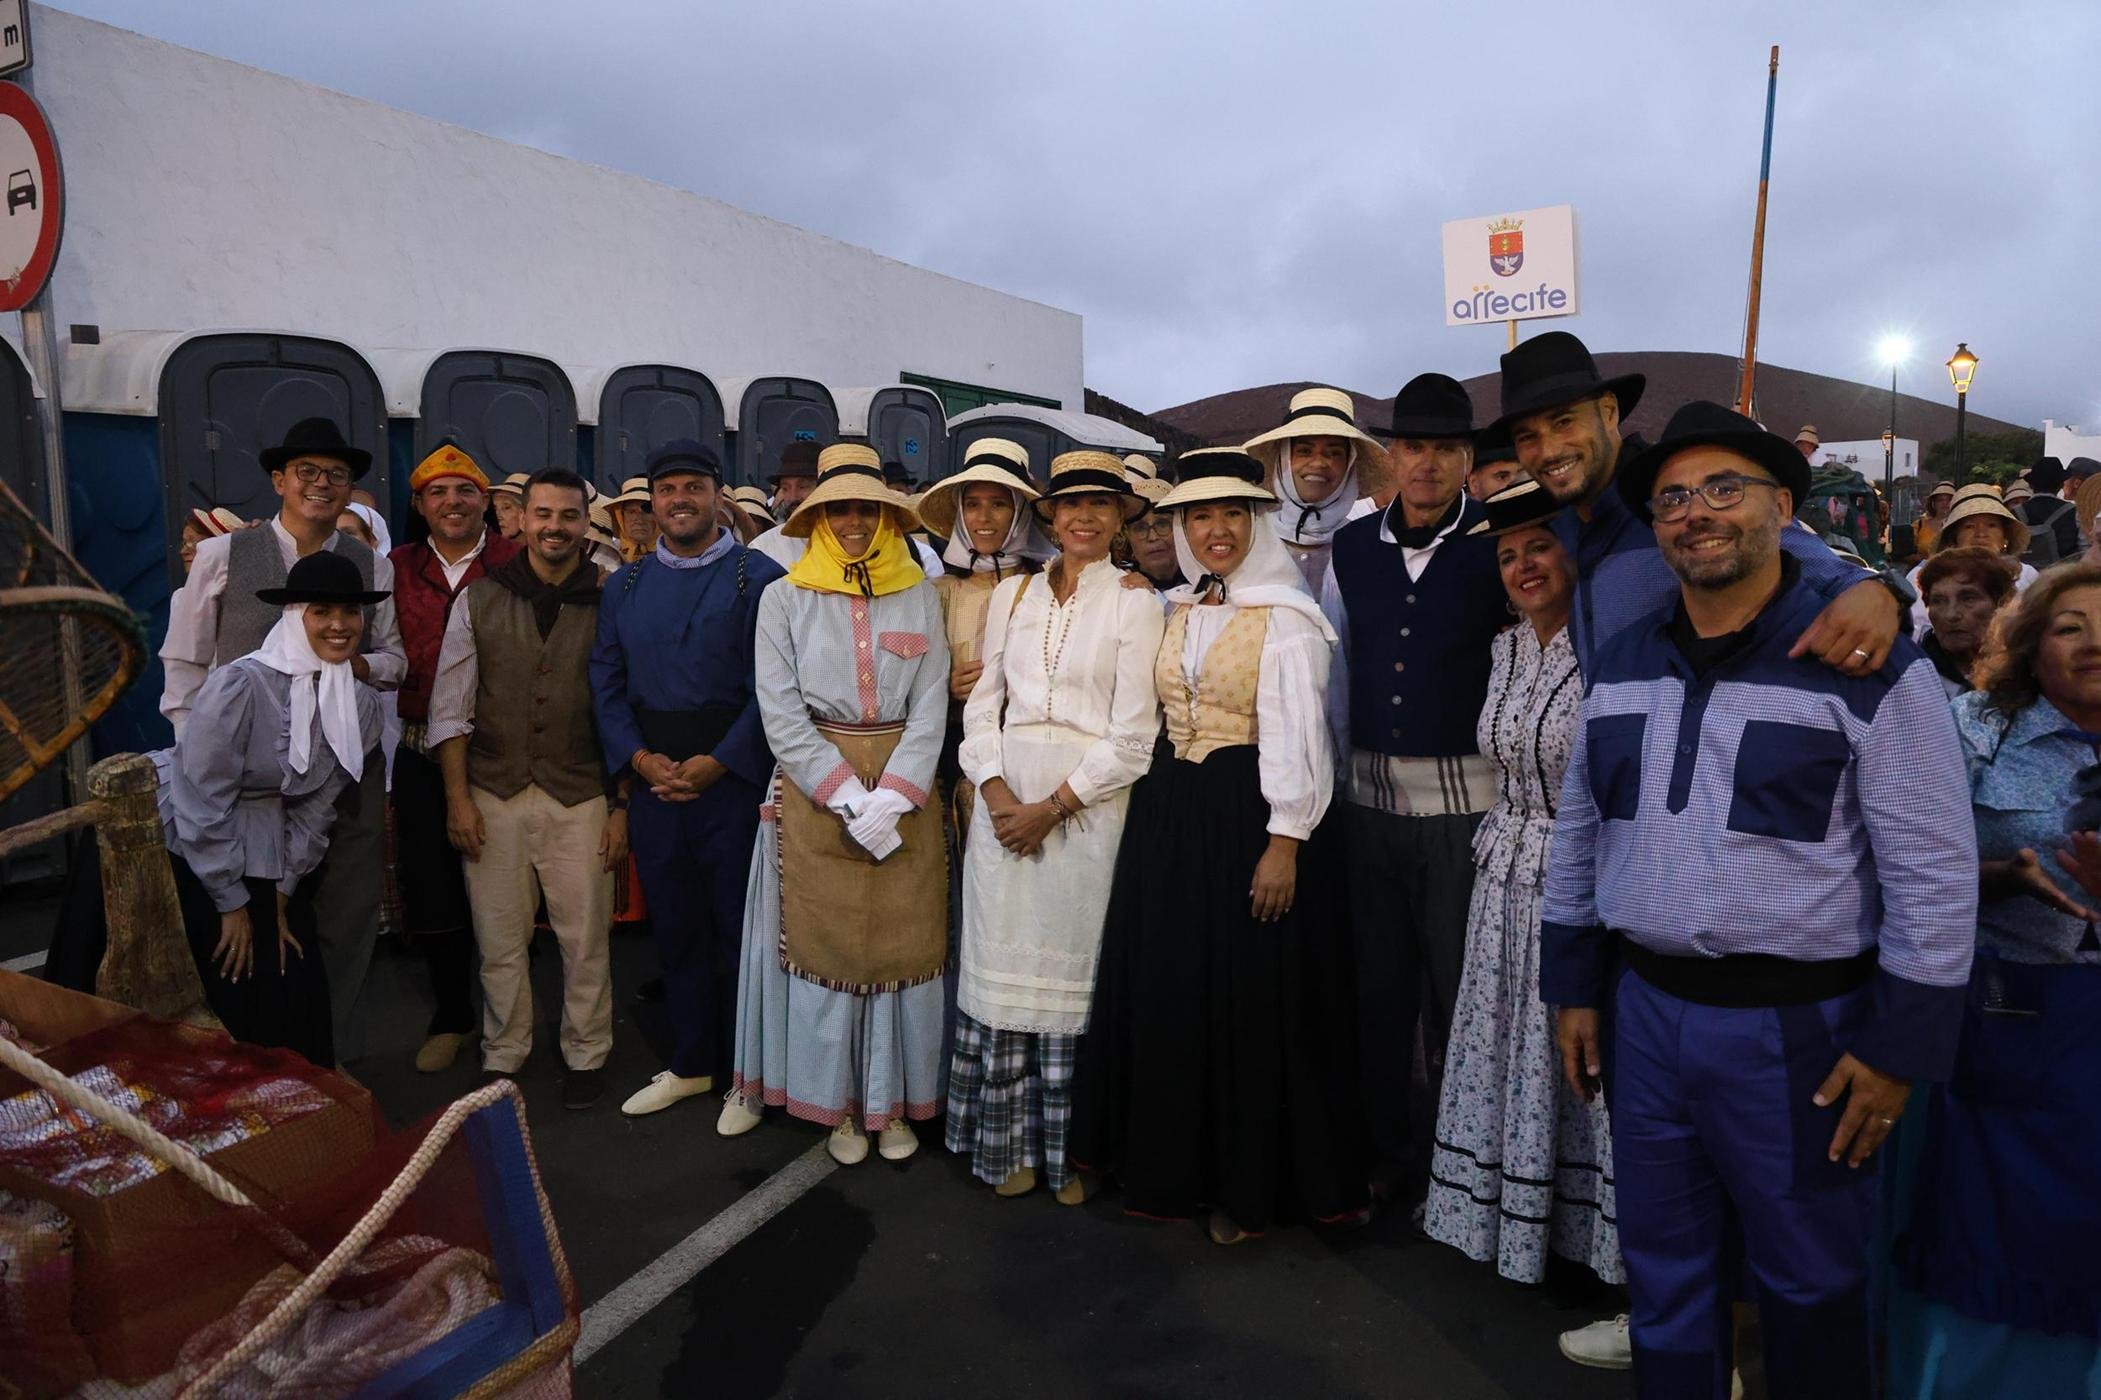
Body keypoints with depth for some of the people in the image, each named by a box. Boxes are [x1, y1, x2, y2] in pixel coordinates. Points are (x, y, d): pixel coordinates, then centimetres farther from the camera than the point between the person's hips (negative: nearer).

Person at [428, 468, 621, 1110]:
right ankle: (503, 1054, 28)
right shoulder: (479, 600, 5)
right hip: (494, 794, 1)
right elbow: (451, 706, 6)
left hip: (580, 797, -1)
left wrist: (622, 806, -2)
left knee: (585, 937, 5)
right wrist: (457, 797, -1)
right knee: (499, 940, 9)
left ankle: (586, 1054, 23)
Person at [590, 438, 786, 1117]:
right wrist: (641, 758, -6)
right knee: (675, 932, 14)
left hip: (733, 782, -4)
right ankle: (691, 1065, 30)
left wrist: (714, 764, -15)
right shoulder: (624, 586, 13)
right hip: (653, 787, 5)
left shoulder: (758, 577, -3)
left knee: (740, 931, 3)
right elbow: (606, 684, 10)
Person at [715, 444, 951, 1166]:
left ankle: (892, 1098, 21)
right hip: (813, 792, -1)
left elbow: (931, 706, -1)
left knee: (902, 941, 5)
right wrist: (847, 796, -13)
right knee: (824, 941, 5)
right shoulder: (785, 599, 1)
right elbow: (781, 713, -5)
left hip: (906, 789, 1)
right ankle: (837, 1102, 21)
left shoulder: (919, 596, 4)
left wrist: (892, 796, -14)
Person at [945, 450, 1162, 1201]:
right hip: (1004, 798, 3)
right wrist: (997, 790, -7)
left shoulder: (1134, 602, -1)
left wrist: (1052, 807, -11)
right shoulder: (1013, 594, 11)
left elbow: (1133, 734, -6)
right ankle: (1012, 1142, 22)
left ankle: (1074, 1146, 20)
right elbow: (983, 701, 9)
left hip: (1088, 801, -3)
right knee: (1004, 964, 7)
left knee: (1073, 967, 2)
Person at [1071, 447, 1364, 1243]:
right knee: (1169, 991, 13)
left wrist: (1285, 841, -19)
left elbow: (1295, 733, -14)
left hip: (1250, 814, -7)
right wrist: (1167, 806, 9)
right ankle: (1177, 1163, 30)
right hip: (1170, 811, 7)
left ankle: (1249, 1185, 20)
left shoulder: (1284, 615, -9)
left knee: (1253, 1003, 3)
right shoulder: (1177, 610, 11)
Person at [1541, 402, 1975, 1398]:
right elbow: (1576, 837, 10)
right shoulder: (1617, 666, 5)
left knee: (1812, 1286, 16)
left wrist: (1899, 1049, -11)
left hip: (1799, 1029, -4)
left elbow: (1934, 873, -11)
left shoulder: (1870, 667, -10)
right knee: (1664, 1277, 18)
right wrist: (1572, 987, 9)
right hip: (1643, 1013, 4)